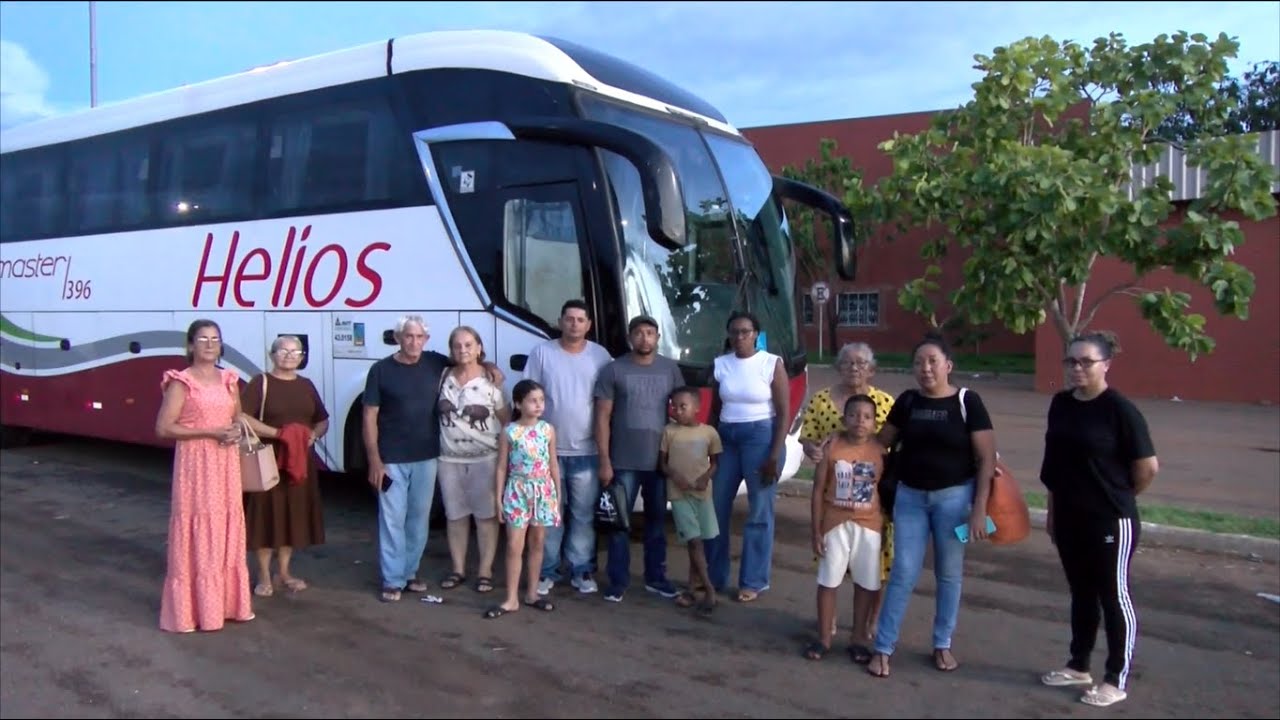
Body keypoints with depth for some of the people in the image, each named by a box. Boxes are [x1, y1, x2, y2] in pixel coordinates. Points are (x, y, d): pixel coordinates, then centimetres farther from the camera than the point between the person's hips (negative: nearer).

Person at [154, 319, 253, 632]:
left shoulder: (229, 380, 11)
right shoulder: (181, 382, -6)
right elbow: (163, 428, -13)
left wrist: (237, 431, 0)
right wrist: (211, 432, -18)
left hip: (226, 465, 6)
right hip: (195, 464, -6)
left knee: (227, 532, 9)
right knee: (197, 534, -3)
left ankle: (227, 602, 19)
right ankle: (193, 609, 5)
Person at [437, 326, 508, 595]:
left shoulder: (491, 380, -4)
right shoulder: (444, 378, 4)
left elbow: (506, 420, 1)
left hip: (485, 459, -3)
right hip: (450, 460, 3)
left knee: (486, 515, 2)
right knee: (456, 515, 11)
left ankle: (485, 571, 11)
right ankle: (458, 569, 22)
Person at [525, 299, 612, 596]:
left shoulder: (600, 356, 3)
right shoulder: (542, 352, 0)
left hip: (587, 452, 1)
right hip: (548, 449, 0)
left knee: (583, 516, 7)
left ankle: (583, 571, 16)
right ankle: (547, 571, 16)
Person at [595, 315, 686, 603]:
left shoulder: (670, 369, 6)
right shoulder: (613, 370, -2)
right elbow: (602, 417, -3)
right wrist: (604, 461, -9)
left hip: (661, 461, 3)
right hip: (624, 462, -2)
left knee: (657, 521, 13)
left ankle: (656, 577, 24)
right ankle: (617, 581, 12)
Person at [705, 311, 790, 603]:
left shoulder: (772, 364, -5)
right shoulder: (720, 365, 7)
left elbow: (784, 413, -6)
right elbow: (714, 411, 11)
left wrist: (775, 455, -12)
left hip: (761, 436, -4)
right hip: (726, 437, 4)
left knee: (759, 512, 1)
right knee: (717, 508, 6)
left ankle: (754, 582, 12)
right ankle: (714, 576, 20)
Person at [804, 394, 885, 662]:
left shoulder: (880, 451, -5)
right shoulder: (832, 448, -9)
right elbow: (818, 490, -5)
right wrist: (816, 530, -6)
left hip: (868, 525, 1)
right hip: (835, 524, -1)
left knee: (866, 583, 10)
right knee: (828, 581, 7)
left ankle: (859, 638, 26)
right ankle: (823, 638, 21)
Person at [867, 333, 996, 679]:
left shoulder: (967, 402, -9)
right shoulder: (907, 402, 1)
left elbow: (986, 458, -9)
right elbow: (882, 443, 12)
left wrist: (979, 507, -13)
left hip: (953, 495, -2)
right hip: (910, 495, 2)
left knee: (949, 573, 11)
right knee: (903, 573, 3)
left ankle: (942, 645, 28)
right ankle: (883, 647, 11)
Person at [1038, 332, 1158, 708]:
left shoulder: (1120, 409, -15)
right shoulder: (1061, 404, 5)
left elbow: (1148, 466, -11)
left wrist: (1120, 496, 3)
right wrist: (1052, 509, 13)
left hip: (1110, 520, -6)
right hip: (1069, 517, 6)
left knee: (1114, 596, 5)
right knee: (1081, 592, 17)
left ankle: (1117, 680, 18)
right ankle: (1079, 666, 31)